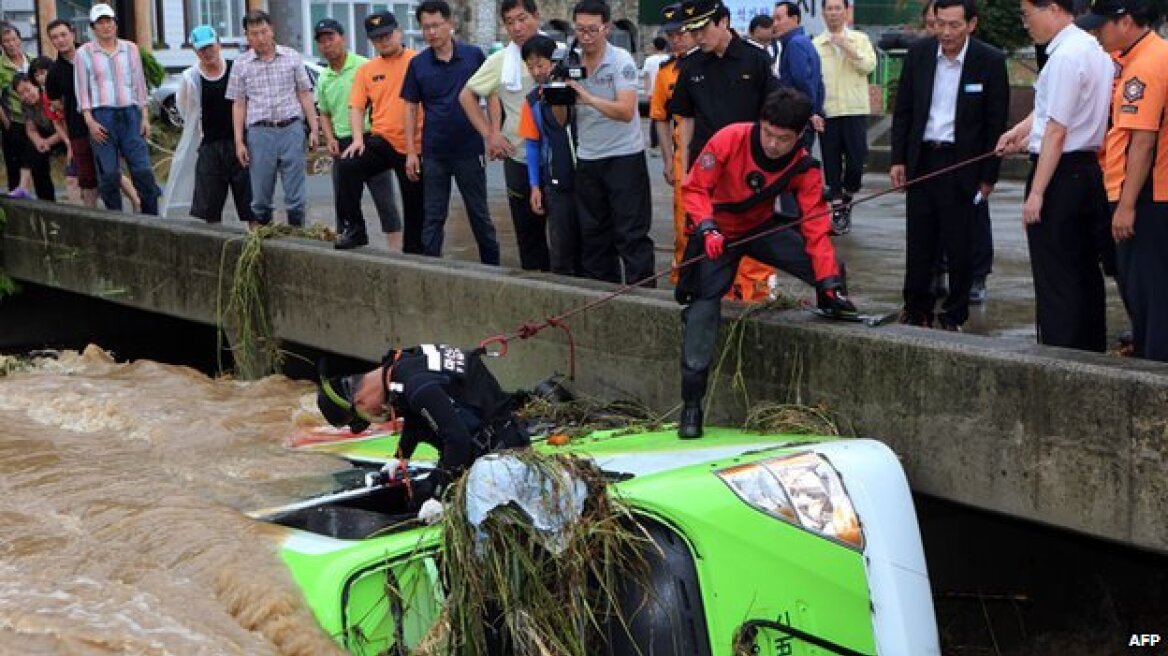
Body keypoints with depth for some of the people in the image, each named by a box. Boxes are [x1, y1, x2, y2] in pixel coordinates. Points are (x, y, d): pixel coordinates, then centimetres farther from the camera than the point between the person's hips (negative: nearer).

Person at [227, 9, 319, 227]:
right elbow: (239, 105, 7)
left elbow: (305, 95, 8)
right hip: (259, 132, 0)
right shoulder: (241, 64, 7)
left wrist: (314, 129, 1)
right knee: (260, 196, 5)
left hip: (291, 129, 0)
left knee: (296, 194, 1)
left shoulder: (292, 57, 6)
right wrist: (239, 142, 2)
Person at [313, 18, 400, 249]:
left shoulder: (364, 66, -8)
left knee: (382, 195, -6)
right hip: (342, 145, 6)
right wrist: (330, 138, 6)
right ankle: (348, 233, 18)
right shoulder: (323, 79, 13)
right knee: (342, 197, 8)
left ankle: (394, 245, -4)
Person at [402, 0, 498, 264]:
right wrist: (410, 151, 0)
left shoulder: (473, 55, -3)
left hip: (469, 150, -1)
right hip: (433, 153, 2)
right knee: (432, 217, 6)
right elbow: (411, 108, 5)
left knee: (479, 213, 8)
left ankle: (492, 265, 19)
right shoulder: (418, 64, 1)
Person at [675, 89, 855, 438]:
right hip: (717, 233, -3)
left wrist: (830, 283, -26)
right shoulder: (729, 140, -25)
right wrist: (707, 228, -35)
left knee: (830, 269, -14)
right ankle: (691, 405, -6)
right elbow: (695, 188, -18)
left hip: (762, 227, 3)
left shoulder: (804, 168, -16)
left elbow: (816, 226, -18)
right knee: (703, 308, -16)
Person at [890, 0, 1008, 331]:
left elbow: (996, 123, -4)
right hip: (921, 160, 3)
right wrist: (898, 159, 3)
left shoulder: (990, 62, -9)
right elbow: (903, 110, 8)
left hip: (962, 164, -3)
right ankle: (917, 308, 22)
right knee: (918, 241, 10)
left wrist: (988, 176, -5)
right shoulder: (919, 53, 0)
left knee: (959, 244, 2)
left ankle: (954, 314, 15)